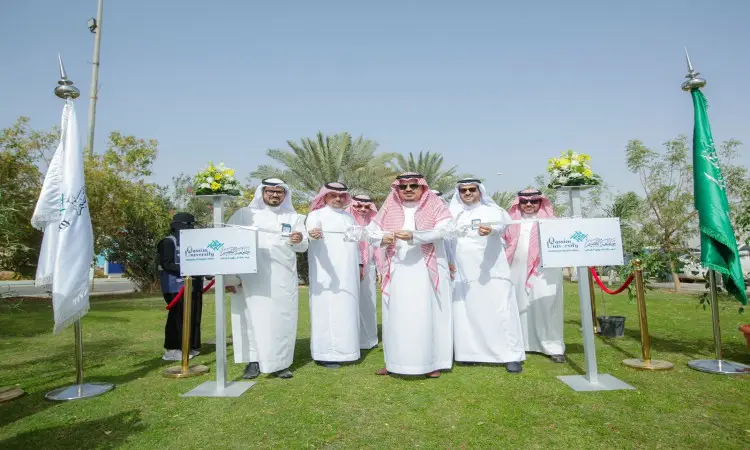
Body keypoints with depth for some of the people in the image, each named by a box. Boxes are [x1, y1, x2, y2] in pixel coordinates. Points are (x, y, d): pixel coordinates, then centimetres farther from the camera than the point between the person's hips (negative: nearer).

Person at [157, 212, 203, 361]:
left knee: (193, 317, 9)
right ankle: (173, 350, 1)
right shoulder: (168, 242, -6)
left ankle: (190, 347, 19)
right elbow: (166, 264, -15)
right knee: (178, 317, -8)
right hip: (176, 287, -8)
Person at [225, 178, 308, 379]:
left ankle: (279, 362, 11)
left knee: (281, 319, 2)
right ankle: (253, 361, 10)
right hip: (250, 279, -1)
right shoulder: (244, 214, 8)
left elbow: (303, 247, 6)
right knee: (252, 318, 0)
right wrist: (230, 275, -7)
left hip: (282, 279, 2)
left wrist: (298, 241, -18)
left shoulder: (293, 218, 14)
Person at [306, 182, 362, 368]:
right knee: (328, 309, -7)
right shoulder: (317, 214, -1)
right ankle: (325, 354, 0)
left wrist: (360, 264, 21)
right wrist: (313, 233, -47)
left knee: (347, 309, 8)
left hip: (348, 272, 6)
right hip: (327, 272, -6)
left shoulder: (349, 216, 19)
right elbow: (311, 227, -24)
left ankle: (343, 349, 17)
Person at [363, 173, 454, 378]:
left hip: (427, 270, -2)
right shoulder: (390, 208, 11)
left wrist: (414, 235, -24)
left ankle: (432, 362, 11)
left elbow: (445, 229, -13)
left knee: (428, 314, 2)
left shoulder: (434, 206, 2)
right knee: (397, 315, 6)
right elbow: (370, 231, 9)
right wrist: (382, 238, -15)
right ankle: (394, 361, 16)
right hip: (398, 271, 3)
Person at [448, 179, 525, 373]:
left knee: (500, 312, -5)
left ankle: (511, 356, 1)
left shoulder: (492, 210, -1)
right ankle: (471, 353, 15)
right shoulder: (454, 214, 13)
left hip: (492, 271, -4)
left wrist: (490, 230, -45)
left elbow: (500, 225, -22)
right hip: (464, 274, 4)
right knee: (467, 314, 5)